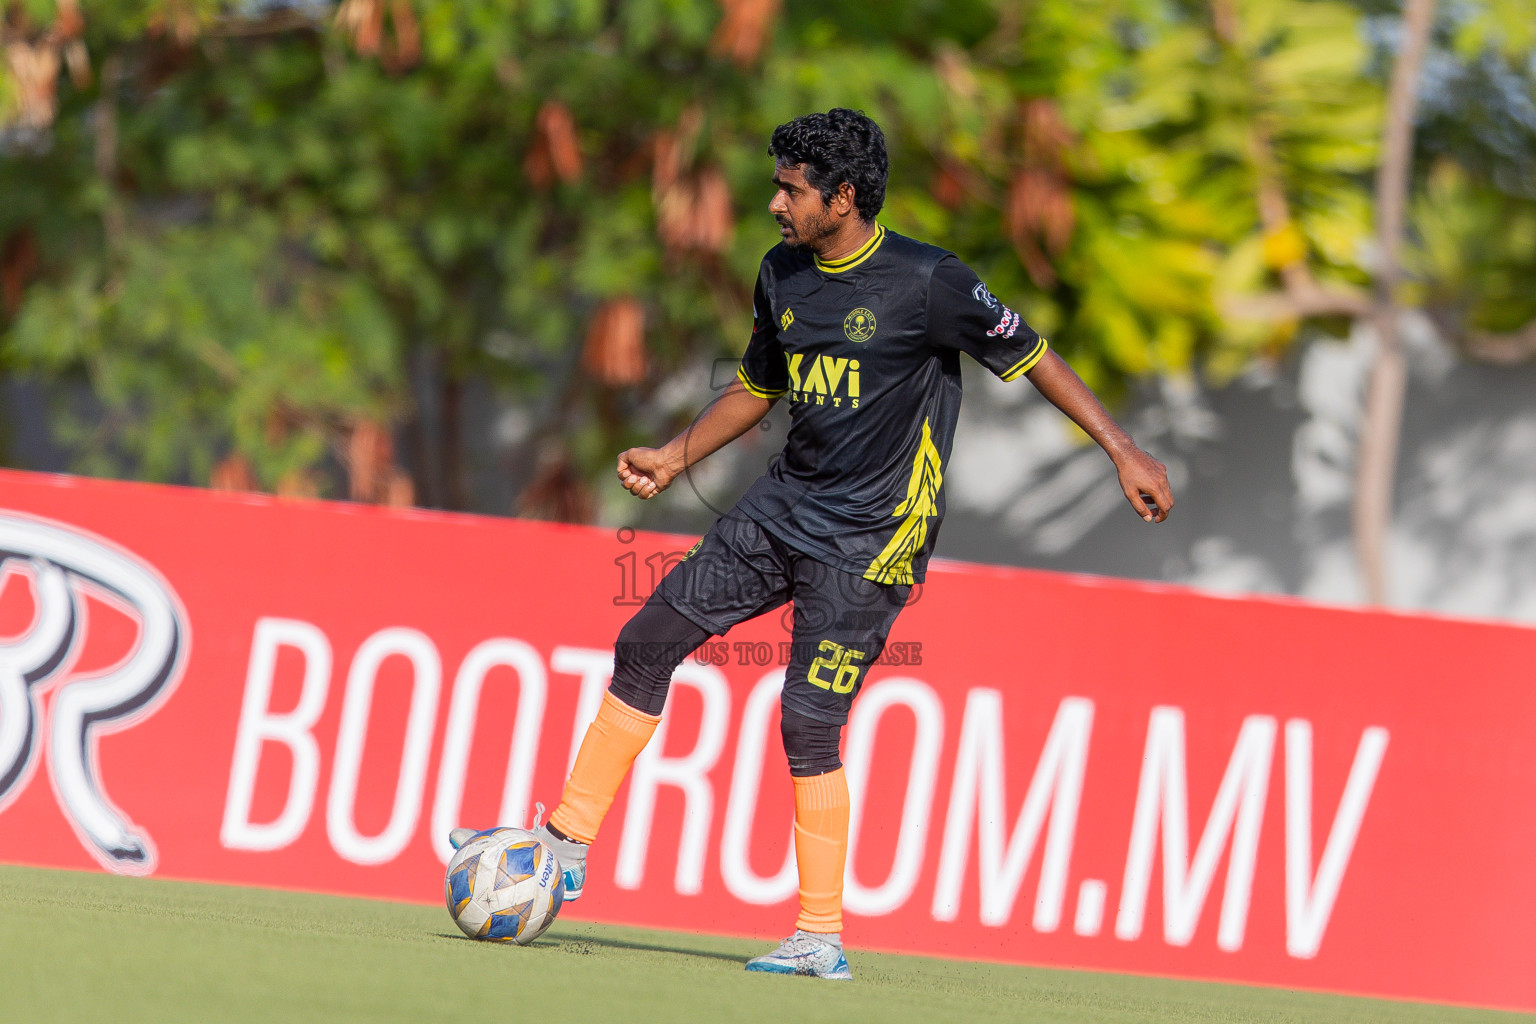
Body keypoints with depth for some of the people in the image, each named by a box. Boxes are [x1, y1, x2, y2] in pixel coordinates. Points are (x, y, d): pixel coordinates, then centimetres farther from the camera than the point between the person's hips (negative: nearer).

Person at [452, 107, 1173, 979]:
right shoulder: (783, 276, 5)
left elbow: (1034, 357, -9)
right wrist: (677, 457, 9)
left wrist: (1125, 452, -12)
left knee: (809, 725, -12)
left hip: (872, 538, -7)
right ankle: (565, 848, 10)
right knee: (647, 644, 2)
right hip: (784, 507, 7)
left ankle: (822, 939, -1)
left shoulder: (926, 283, -16)